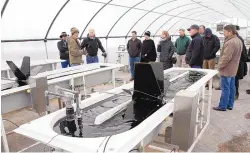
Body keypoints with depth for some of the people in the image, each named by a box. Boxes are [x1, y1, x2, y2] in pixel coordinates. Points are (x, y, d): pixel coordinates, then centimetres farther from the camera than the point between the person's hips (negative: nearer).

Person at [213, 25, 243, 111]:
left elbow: (226, 57, -26)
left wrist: (220, 66, -11)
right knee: (231, 87, 14)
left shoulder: (230, 42, -24)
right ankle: (230, 105, 24)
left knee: (225, 88, -2)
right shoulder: (238, 41, 10)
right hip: (233, 69, 10)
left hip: (227, 70, -10)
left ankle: (222, 106, 8)